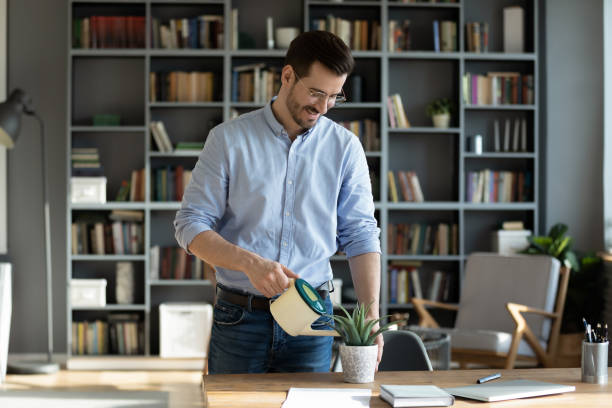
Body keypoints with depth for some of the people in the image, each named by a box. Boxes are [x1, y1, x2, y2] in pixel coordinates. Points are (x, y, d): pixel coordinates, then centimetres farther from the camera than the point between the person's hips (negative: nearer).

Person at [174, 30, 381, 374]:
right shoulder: (229, 139, -2)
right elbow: (191, 225, -4)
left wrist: (371, 316, -12)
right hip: (239, 318, -1)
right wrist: (250, 262, -22)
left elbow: (361, 234, 2)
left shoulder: (345, 147, 3)